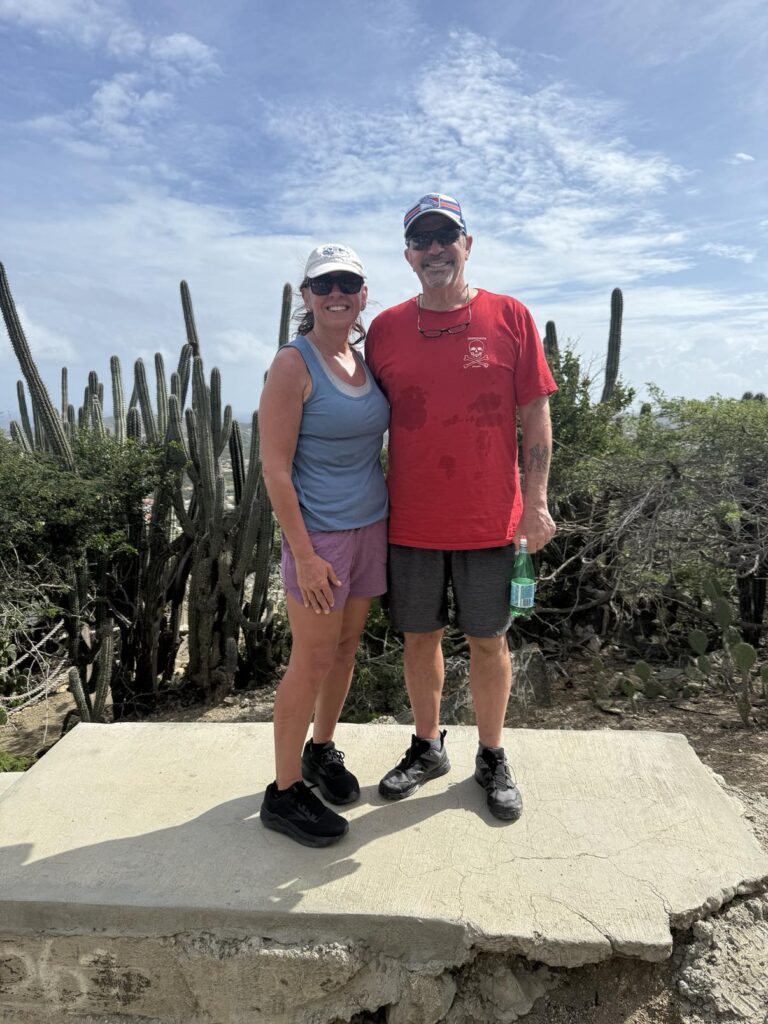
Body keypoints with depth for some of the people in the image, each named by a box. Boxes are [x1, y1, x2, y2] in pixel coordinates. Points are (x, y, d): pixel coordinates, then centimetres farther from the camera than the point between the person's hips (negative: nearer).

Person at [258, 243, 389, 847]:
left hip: (371, 526, 7)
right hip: (320, 532, -7)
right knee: (312, 661, 1)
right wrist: (304, 555, -18)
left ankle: (321, 751, 37)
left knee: (347, 647, 16)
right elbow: (275, 469, -15)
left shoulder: (364, 360, 9)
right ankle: (283, 793, 18)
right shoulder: (294, 364, -11)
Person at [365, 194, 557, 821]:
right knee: (420, 637, 13)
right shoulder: (386, 329, 4)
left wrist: (536, 504, -6)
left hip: (489, 521, -1)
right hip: (411, 521, 2)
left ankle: (492, 758, 31)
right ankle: (427, 748, 34)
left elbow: (536, 417, 0)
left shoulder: (510, 318, 0)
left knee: (488, 641, 10)